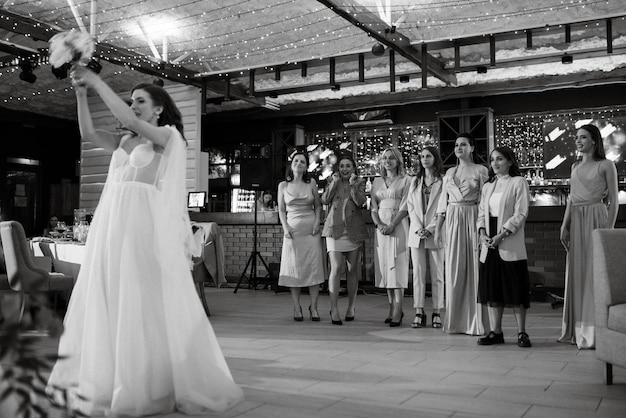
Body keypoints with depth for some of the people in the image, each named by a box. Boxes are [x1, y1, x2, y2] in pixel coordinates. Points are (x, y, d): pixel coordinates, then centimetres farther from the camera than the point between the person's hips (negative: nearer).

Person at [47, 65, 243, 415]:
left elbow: (127, 119, -12)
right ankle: (105, 378, 17)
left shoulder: (168, 135, 2)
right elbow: (89, 134, 10)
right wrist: (81, 93, 2)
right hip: (112, 225, 7)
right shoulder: (126, 140, 20)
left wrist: (98, 82, -7)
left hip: (145, 226, -7)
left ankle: (156, 384, 5)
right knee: (108, 301, 7)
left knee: (147, 303, -5)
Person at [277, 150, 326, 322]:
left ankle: (313, 307, 5)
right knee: (294, 269, 1)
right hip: (293, 229, 0)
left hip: (311, 230, 0)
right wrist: (285, 227, -6)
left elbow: (318, 206, 13)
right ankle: (297, 307, 10)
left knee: (314, 268, -3)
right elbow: (281, 211, 8)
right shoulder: (283, 186, 5)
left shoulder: (311, 183, 6)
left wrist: (317, 222, -3)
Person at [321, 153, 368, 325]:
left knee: (351, 270, 8)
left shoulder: (359, 182, 8)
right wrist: (335, 182, -8)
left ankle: (351, 307, 19)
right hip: (334, 229, -1)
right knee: (336, 268, -11)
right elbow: (324, 200, -4)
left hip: (353, 230, 1)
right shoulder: (332, 181, 10)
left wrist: (352, 184, -14)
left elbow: (360, 201, -8)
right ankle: (334, 309, -9)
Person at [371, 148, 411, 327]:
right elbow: (373, 207, 10)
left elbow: (404, 207, -7)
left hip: (398, 226, -5)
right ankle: (392, 308, 10)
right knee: (384, 267, 3)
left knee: (397, 267, -8)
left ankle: (397, 311, -9)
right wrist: (379, 224, -8)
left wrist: (392, 225, -17)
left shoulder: (405, 180, 1)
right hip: (381, 227, 5)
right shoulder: (377, 182, 16)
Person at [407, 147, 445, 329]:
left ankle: (436, 313, 8)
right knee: (418, 274, 3)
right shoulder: (415, 181, 15)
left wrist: (430, 229, -13)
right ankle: (419, 313, 6)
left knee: (437, 275, 2)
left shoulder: (443, 181, 0)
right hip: (416, 234, 4)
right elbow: (410, 206, 8)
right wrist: (418, 228, -6)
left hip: (435, 233, -4)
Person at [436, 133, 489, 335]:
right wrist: (438, 228, 9)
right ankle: (455, 320, 13)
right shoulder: (450, 172, 15)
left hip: (473, 220, -4)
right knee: (454, 270, 4)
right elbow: (443, 202, 15)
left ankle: (475, 322, 5)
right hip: (453, 221, 4)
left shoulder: (480, 170, 2)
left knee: (474, 269, -3)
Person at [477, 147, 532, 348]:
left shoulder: (518, 182, 0)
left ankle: (521, 333, 6)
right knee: (491, 288, 5)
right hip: (489, 244, 5)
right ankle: (495, 332, 12)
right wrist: (482, 233, -4)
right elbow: (481, 213, 15)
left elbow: (520, 214, -8)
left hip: (510, 245, -5)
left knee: (515, 289, -2)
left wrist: (501, 235, -15)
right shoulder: (488, 186, 17)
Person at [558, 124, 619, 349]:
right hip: (576, 221, 6)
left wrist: (609, 229, -11)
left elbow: (613, 201, -4)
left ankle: (594, 331, 3)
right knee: (577, 273, 6)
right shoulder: (575, 166, 16)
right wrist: (565, 225, 8)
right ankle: (578, 329, 14)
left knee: (595, 273, -4)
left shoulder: (606, 165, -1)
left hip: (596, 218, -6)